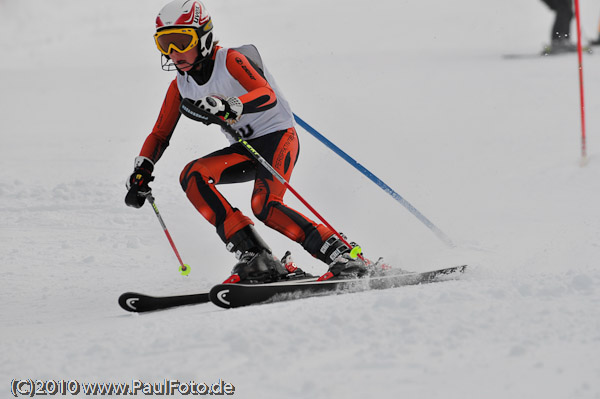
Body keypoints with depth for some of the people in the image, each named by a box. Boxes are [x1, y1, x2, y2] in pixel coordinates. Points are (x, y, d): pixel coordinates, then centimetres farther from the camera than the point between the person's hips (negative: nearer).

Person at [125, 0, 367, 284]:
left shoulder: (231, 60, -16)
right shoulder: (180, 87, 4)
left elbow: (267, 95, -32)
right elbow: (160, 135, 11)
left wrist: (229, 107, -51)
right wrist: (141, 171, -7)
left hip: (278, 136, -7)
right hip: (245, 149, 7)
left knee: (264, 205, -30)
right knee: (192, 175, -19)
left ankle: (341, 254, -22)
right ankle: (254, 258, -25)